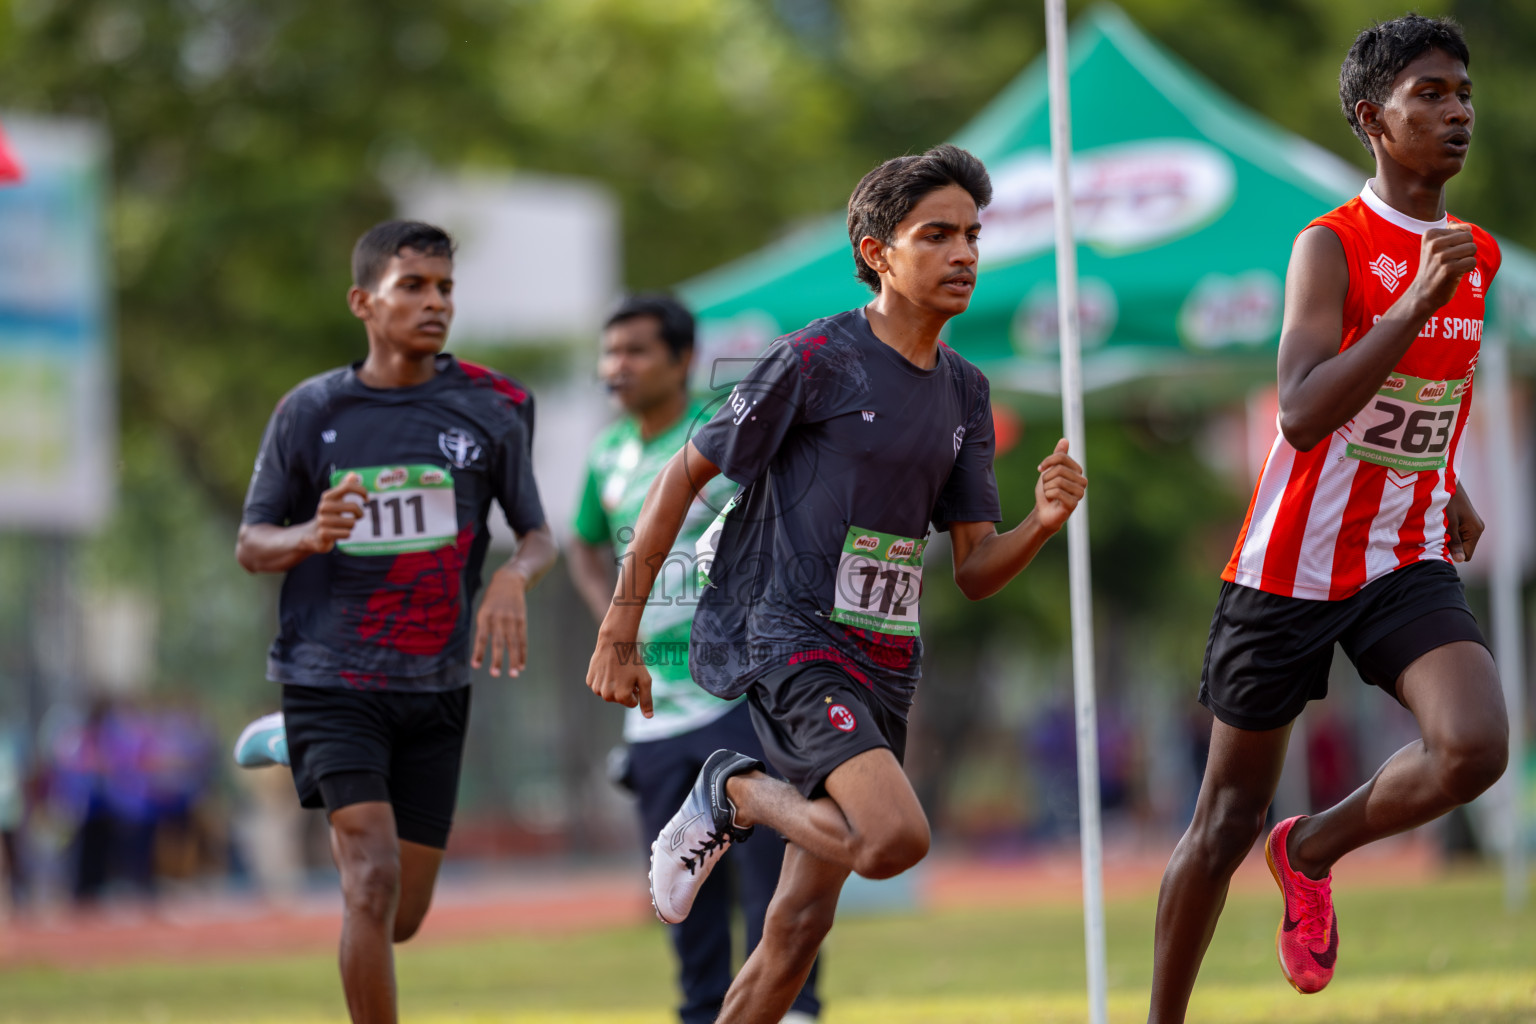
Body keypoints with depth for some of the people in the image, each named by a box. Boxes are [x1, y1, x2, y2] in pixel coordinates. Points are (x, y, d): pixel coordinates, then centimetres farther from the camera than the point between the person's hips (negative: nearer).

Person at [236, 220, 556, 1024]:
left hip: (436, 687, 3)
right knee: (373, 882, -20)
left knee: (403, 918, 9)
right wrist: (313, 536, -20)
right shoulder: (311, 412, -3)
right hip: (331, 680, -3)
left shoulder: (490, 408, 1)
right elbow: (251, 544, 3)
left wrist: (513, 578, -17)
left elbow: (537, 537, 7)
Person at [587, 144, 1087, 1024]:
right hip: (790, 642, -7)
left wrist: (1044, 523, -11)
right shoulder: (817, 360, -9)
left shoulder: (965, 393, 12)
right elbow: (685, 477, -6)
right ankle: (733, 794, -2)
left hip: (883, 667, 7)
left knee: (802, 923, 8)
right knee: (897, 838, -28)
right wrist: (620, 636, -7)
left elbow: (976, 572, 12)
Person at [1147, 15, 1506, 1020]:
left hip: (1409, 564, 4)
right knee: (1229, 817, 5)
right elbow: (1302, 415, -28)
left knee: (1476, 747, -23)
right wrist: (1418, 303, -33)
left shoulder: (1478, 256, 6)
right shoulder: (1331, 246, -14)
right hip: (1292, 568, -4)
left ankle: (1314, 851, 6)